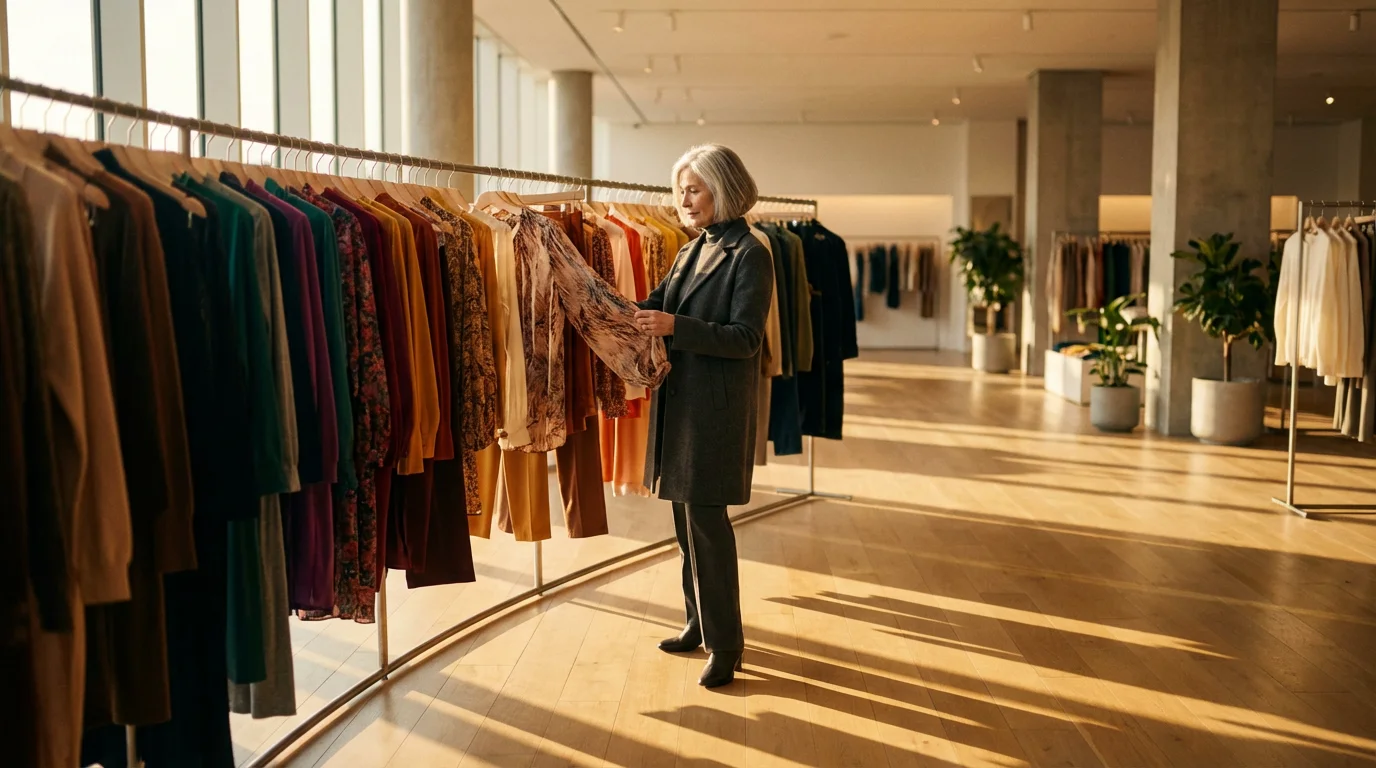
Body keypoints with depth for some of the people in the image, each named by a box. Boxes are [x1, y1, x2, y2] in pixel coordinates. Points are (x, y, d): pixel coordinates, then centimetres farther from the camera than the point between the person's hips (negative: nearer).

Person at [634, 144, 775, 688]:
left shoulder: (749, 254, -11)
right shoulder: (694, 249, 14)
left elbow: (745, 337, -17)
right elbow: (659, 306, 12)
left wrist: (676, 326, -25)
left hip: (717, 405, -8)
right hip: (680, 399, 8)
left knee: (705, 519, -5)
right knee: (687, 516, 14)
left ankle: (725, 642, 7)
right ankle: (700, 623, 28)